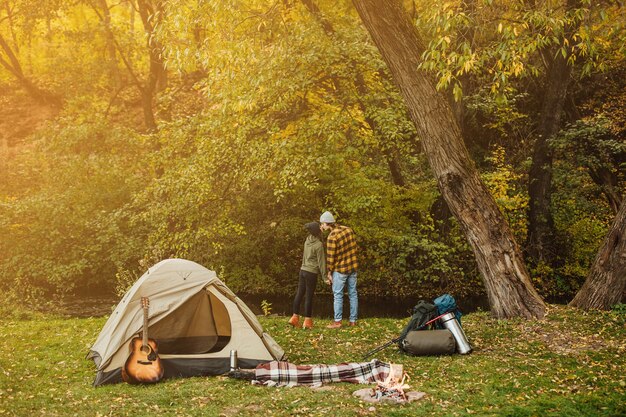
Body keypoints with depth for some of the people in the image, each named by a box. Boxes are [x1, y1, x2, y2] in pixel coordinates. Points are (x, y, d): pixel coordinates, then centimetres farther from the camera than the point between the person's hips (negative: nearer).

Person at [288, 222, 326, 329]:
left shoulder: (307, 240, 5)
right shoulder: (319, 245, -15)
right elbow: (321, 261, -12)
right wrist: (324, 275, -6)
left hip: (303, 270, 7)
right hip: (311, 273, -7)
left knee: (299, 294, 12)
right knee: (309, 296, 0)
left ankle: (295, 317, 18)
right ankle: (307, 321, 6)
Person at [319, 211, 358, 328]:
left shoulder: (332, 237, -19)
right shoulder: (348, 229, 0)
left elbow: (330, 257, -14)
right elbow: (354, 247, 8)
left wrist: (329, 273, -6)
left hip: (340, 270, -6)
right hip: (353, 267, 6)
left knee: (338, 295, 3)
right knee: (353, 294, 11)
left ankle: (337, 321, 4)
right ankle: (353, 320, 15)